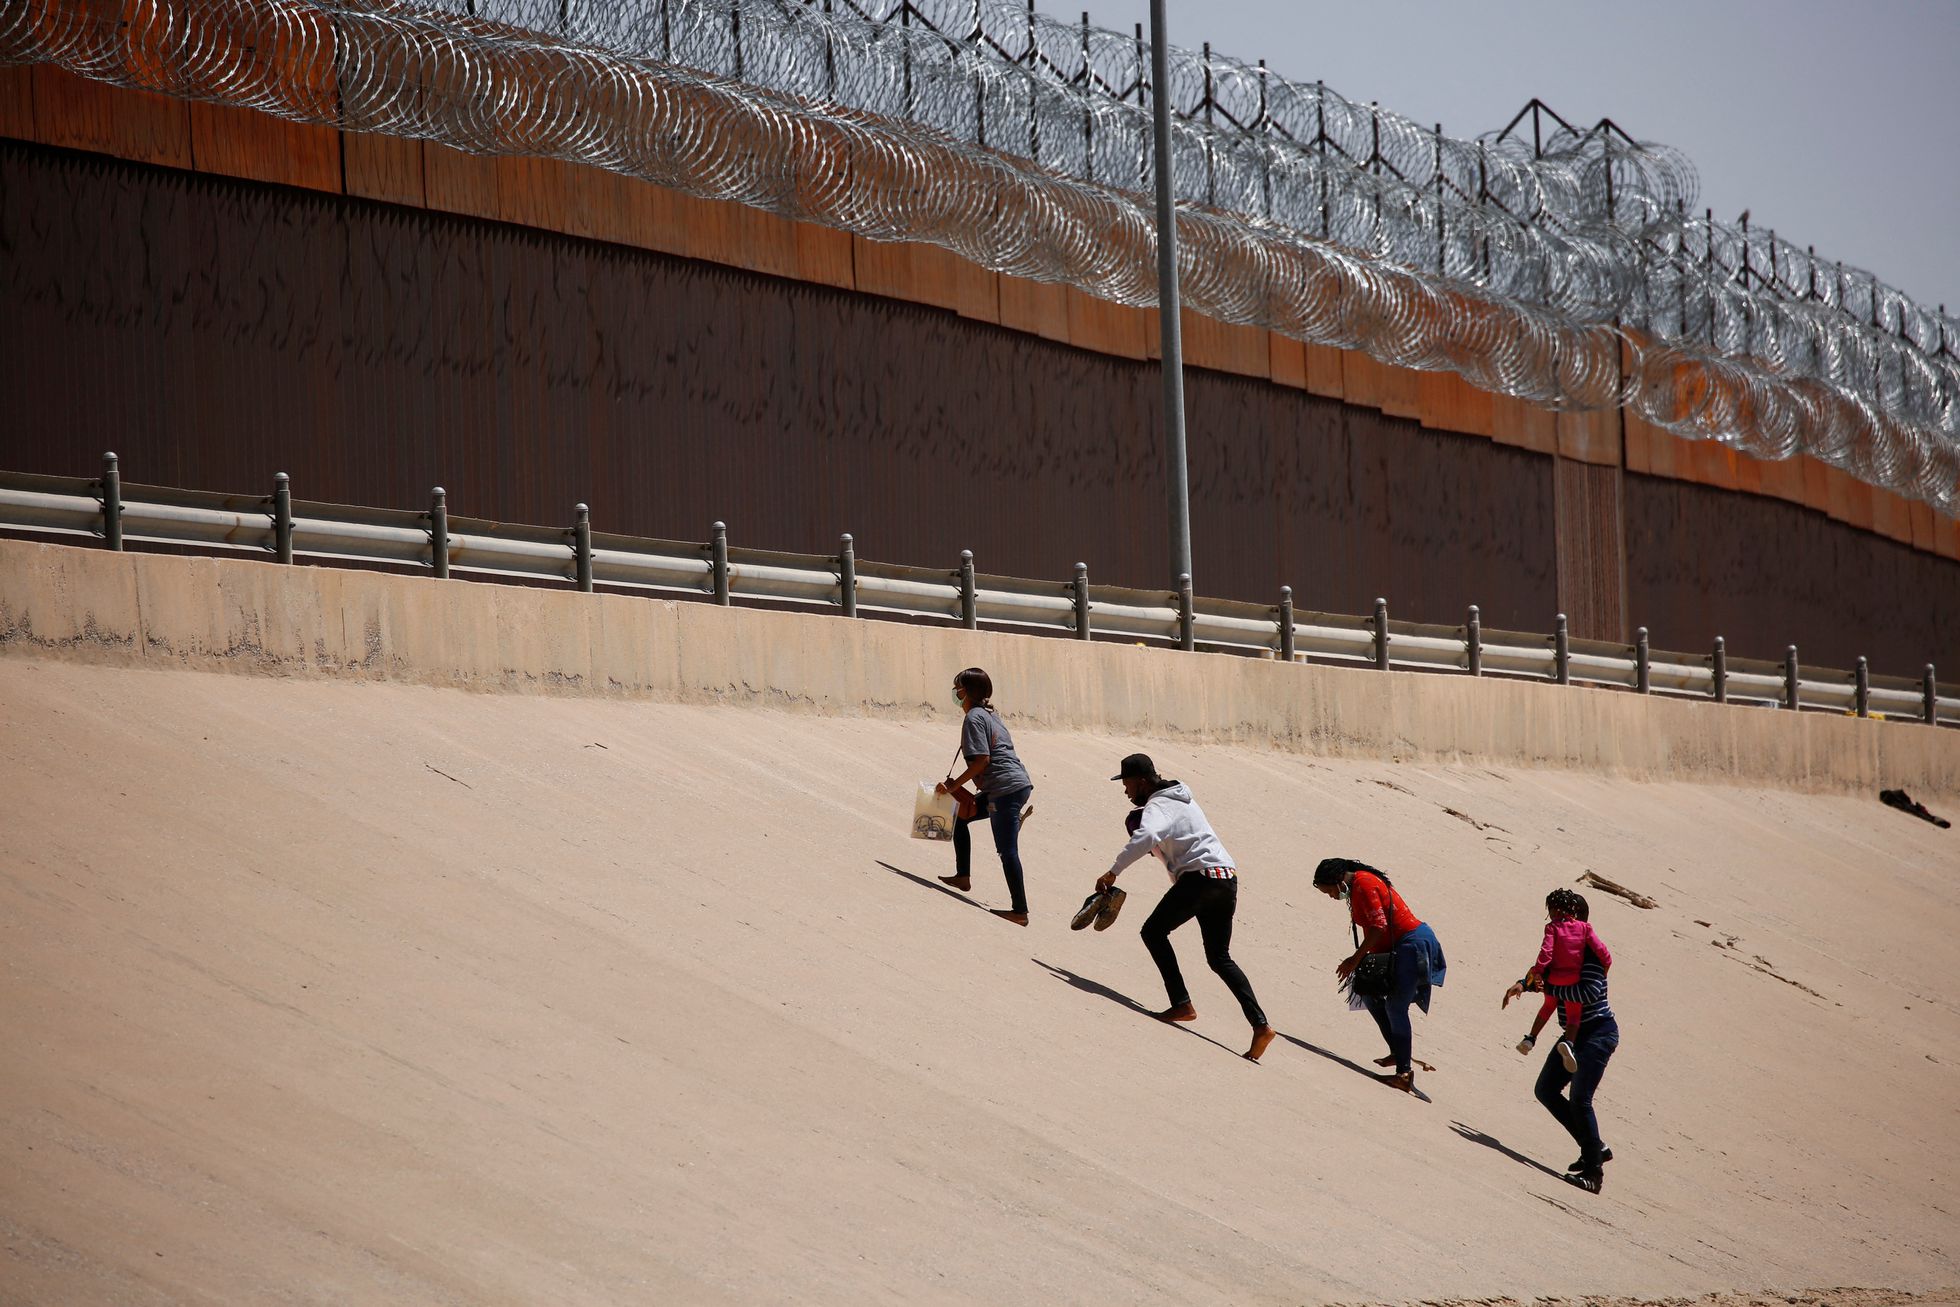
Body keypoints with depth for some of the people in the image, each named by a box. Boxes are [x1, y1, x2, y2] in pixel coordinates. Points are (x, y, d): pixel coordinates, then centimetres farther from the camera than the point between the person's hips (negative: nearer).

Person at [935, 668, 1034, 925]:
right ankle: (963, 877, 28)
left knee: (1007, 850, -10)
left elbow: (982, 760, -16)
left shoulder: (973, 718, -8)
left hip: (1005, 789, -10)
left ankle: (1020, 911, -12)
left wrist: (954, 785, -8)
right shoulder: (990, 714, 21)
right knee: (959, 816, 23)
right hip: (1019, 785, 10)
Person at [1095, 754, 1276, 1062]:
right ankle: (1260, 1023, 0)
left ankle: (1182, 1005, -9)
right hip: (1227, 878, 9)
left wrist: (1113, 872, -27)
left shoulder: (1157, 806, -7)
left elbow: (1145, 838, -28)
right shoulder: (1179, 797, 24)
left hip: (1200, 875, -9)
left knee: (1154, 932, 0)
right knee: (1219, 957, 13)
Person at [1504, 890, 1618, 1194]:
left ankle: (1593, 1172, -13)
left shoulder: (1591, 950, -18)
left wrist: (1549, 988, -21)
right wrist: (1523, 984, 3)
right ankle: (1594, 1149, 19)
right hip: (1574, 1033, 10)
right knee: (1546, 1090, 11)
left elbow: (1589, 992, -28)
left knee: (1579, 1098, -18)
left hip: (1598, 1032, -10)